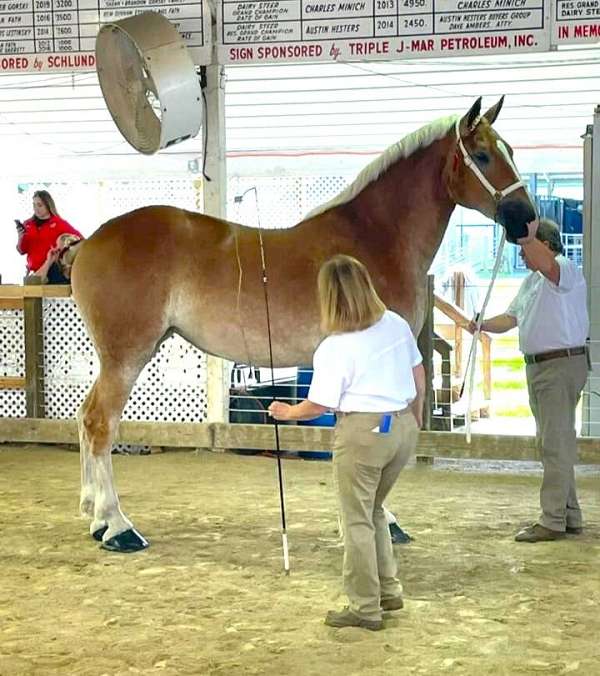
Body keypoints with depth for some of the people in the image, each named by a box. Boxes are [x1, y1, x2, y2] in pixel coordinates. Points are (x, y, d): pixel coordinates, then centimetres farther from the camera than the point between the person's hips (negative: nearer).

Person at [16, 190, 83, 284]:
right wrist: (20, 238, -5)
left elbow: (78, 238, -1)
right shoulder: (28, 224, 11)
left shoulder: (58, 223, 1)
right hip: (34, 272, 3)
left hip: (53, 272, -3)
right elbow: (22, 251, 14)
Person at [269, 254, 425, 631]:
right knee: (373, 509, 24)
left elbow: (318, 406, -12)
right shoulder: (397, 325, 4)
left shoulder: (334, 347, -15)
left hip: (363, 431, -7)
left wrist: (285, 412, 7)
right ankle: (389, 591, 27)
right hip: (403, 428, 7)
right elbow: (419, 375, 13)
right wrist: (416, 418, 27)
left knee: (358, 520, 6)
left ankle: (365, 608, 12)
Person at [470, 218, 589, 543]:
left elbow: (547, 264, -37)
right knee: (553, 443, 15)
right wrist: (484, 325, 3)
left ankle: (552, 521, -6)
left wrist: (526, 236, -33)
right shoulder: (531, 281, 19)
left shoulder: (566, 270, -12)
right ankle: (570, 516, 24)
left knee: (556, 444, -9)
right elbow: (511, 318, 20)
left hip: (562, 364, -10)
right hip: (537, 367, 10)